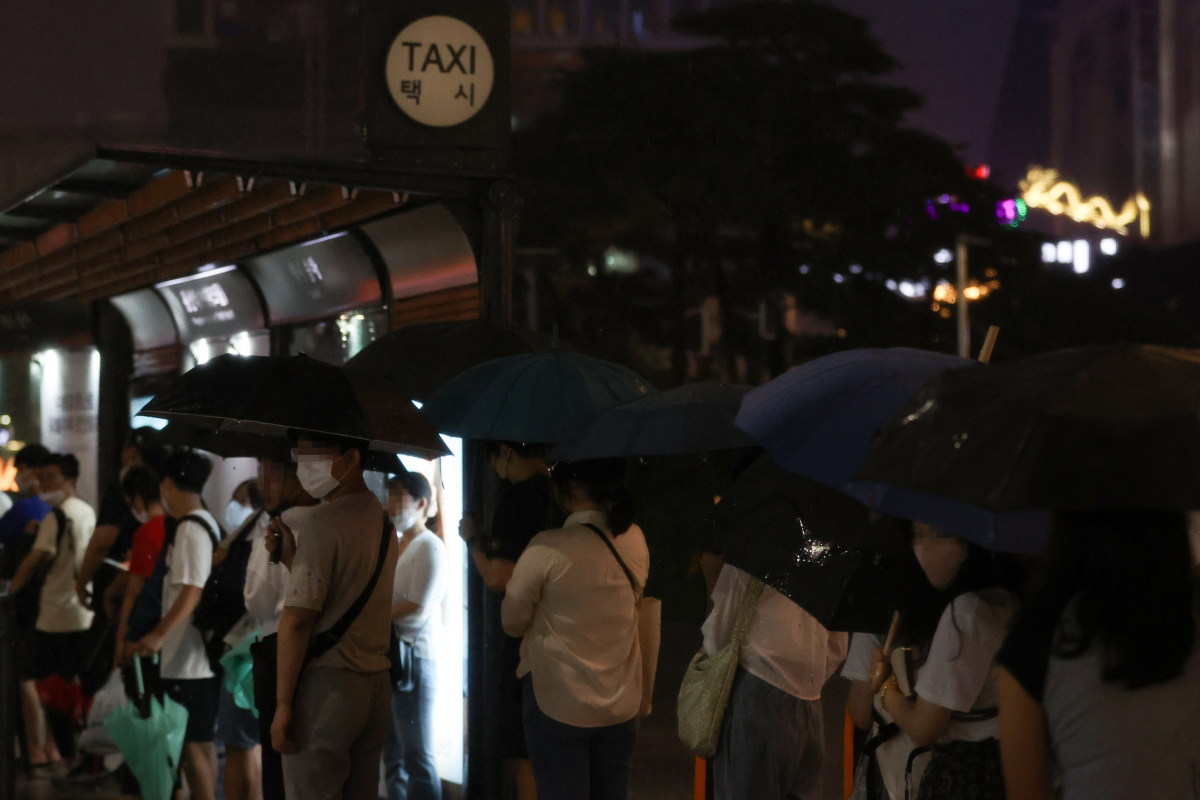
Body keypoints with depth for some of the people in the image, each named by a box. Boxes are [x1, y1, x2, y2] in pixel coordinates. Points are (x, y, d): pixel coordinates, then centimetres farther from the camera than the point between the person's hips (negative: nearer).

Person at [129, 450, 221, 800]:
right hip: (201, 654, 10)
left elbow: (192, 590, -25)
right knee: (201, 741, 16)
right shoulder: (206, 523, 14)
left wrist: (159, 634, -33)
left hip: (189, 659, -10)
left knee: (192, 744, -6)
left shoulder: (190, 529, -16)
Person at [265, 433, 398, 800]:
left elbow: (299, 617, -18)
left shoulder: (322, 521, -13)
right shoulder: (383, 521, 13)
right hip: (377, 683, 8)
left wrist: (283, 703, -15)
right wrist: (292, 558, 10)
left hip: (327, 686, -8)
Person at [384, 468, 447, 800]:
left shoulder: (429, 547, -9)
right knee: (393, 751, 12)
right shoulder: (395, 545, 15)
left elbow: (417, 608, -16)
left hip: (415, 656, -8)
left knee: (417, 756, -4)